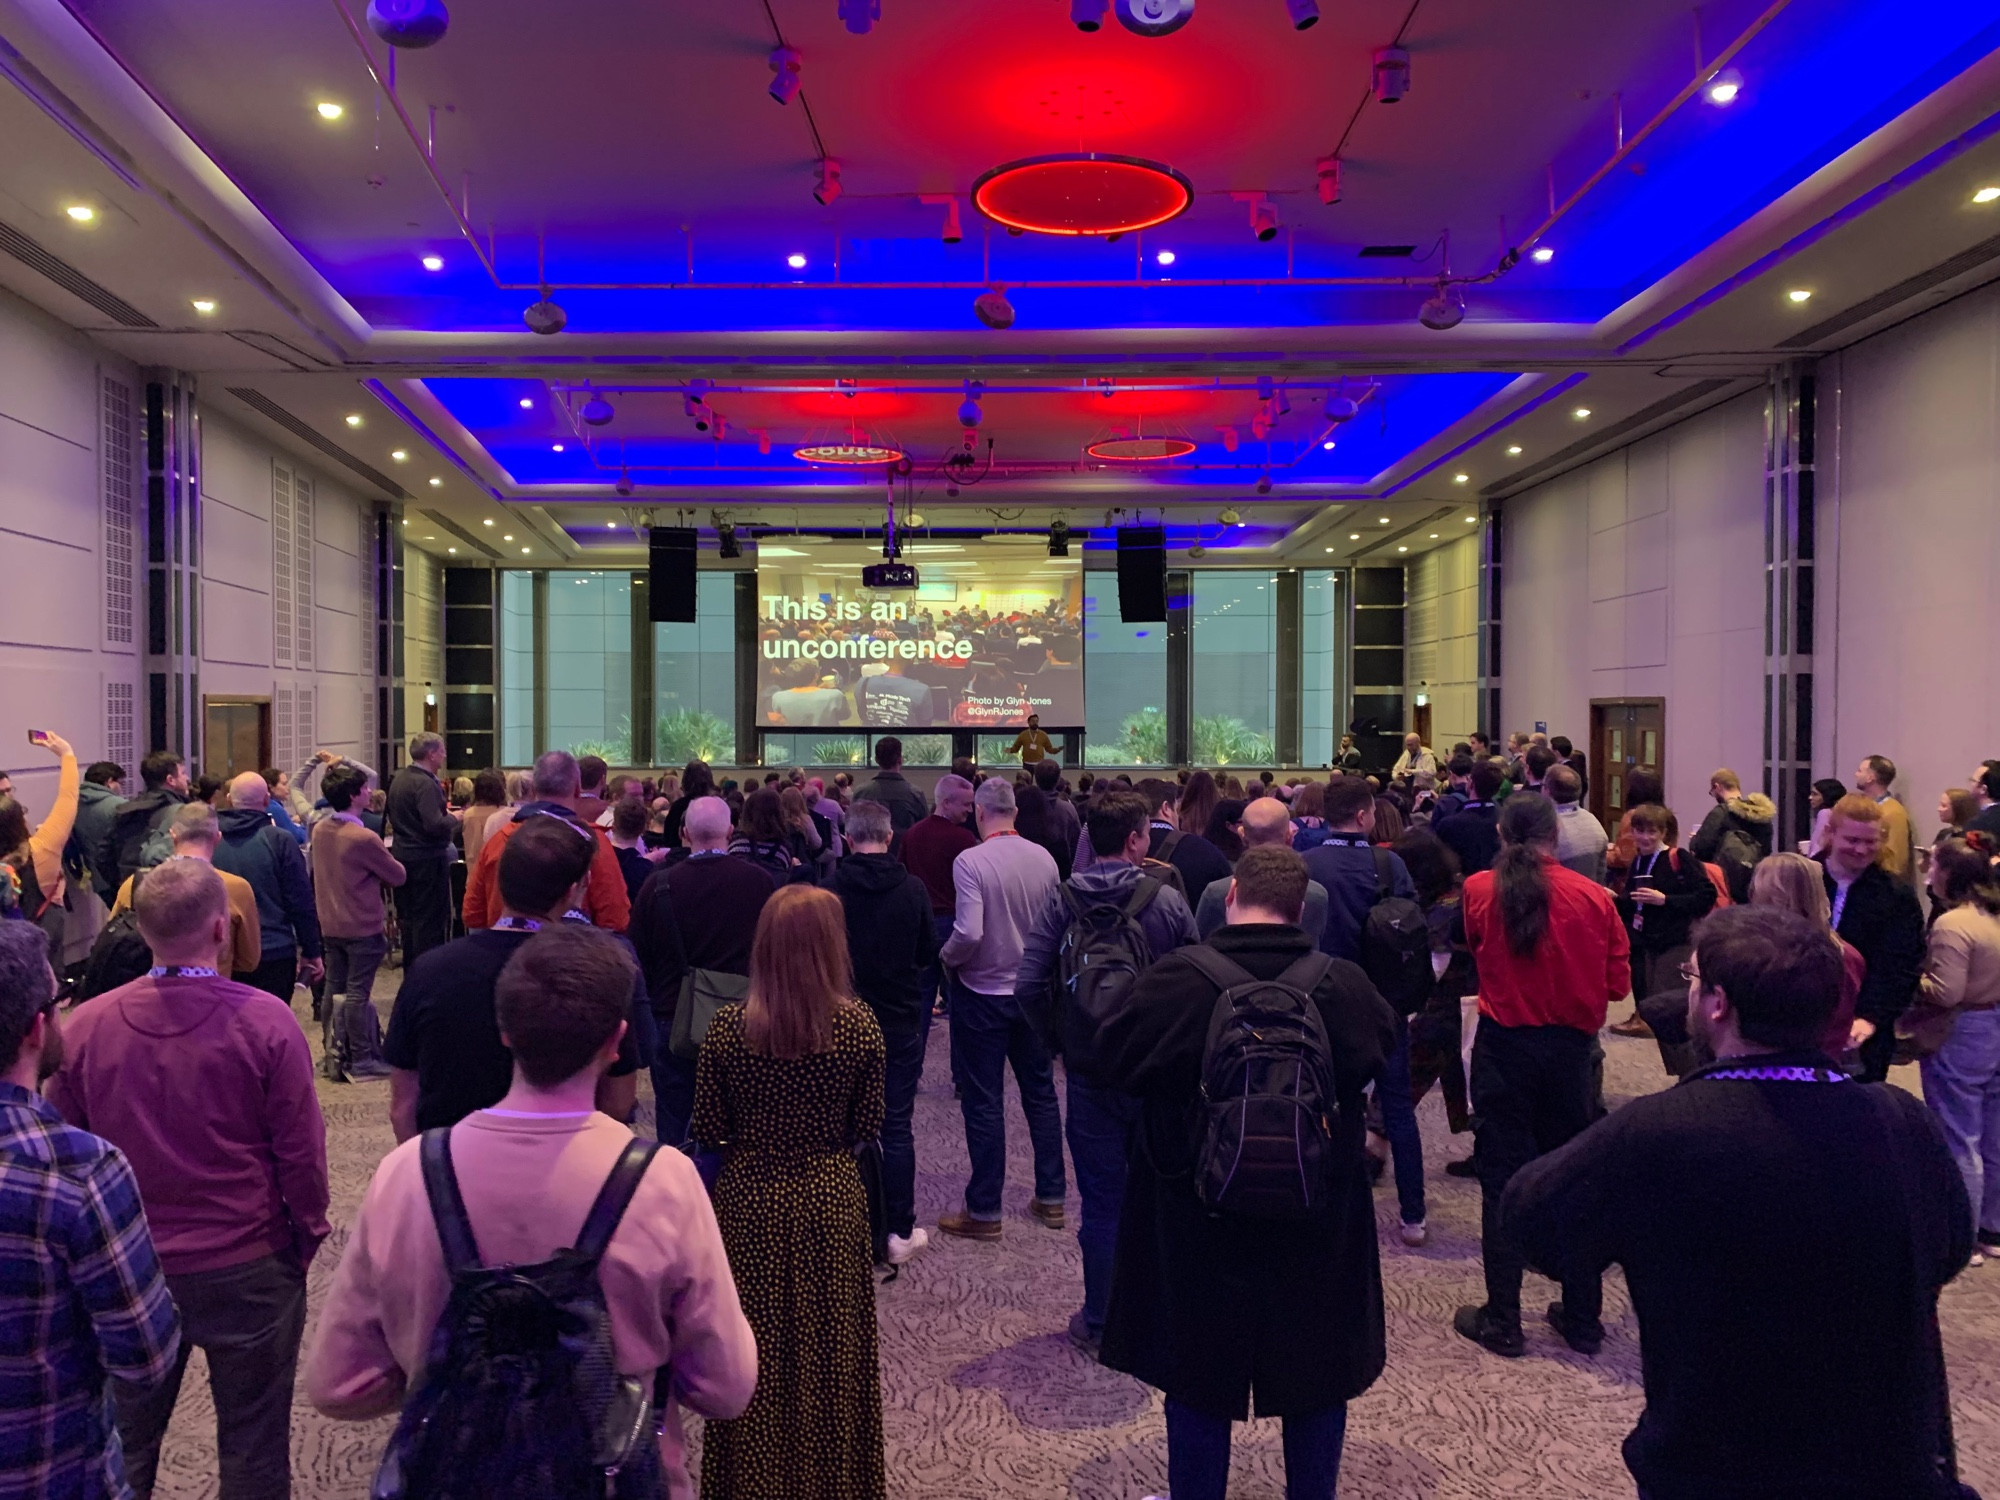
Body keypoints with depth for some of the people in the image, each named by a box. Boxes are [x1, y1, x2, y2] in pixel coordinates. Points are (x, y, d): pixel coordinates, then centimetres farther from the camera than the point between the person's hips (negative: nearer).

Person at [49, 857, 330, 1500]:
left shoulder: (84, 1026, -10)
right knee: (253, 1447, 14)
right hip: (249, 1270, -3)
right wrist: (308, 1233, 3)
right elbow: (301, 1150, -13)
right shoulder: (265, 1021, -19)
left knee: (126, 1445, 22)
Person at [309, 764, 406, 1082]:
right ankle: (360, 1060, 5)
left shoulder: (319, 830, 1)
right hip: (362, 926, -7)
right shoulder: (364, 839, -21)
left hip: (330, 924, 7)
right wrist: (381, 870, 8)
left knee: (334, 988, 15)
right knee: (358, 993, -1)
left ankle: (332, 1052, 23)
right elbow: (398, 876, -11)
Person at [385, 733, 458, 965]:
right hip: (427, 859, -9)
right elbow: (434, 825, -28)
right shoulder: (425, 783, -19)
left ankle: (410, 972, 26)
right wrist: (454, 818, -9)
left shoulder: (399, 778, 9)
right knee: (431, 920, -2)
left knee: (408, 916, 16)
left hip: (402, 853, 9)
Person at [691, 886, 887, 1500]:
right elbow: (867, 1129, -5)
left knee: (755, 1352, 18)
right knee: (830, 1347, 19)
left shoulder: (729, 1025, -15)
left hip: (750, 1201, 0)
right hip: (832, 1200, 1)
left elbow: (708, 1132, -8)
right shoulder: (860, 1025, -14)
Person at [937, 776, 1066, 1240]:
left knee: (983, 1101, 5)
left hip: (982, 993, -5)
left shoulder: (970, 862, -19)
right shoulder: (1044, 859, -4)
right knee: (1040, 1091, 17)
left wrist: (947, 958, -7)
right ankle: (1051, 1197, 27)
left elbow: (969, 932, -26)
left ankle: (984, 1211, 14)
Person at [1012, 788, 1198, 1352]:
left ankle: (1099, 1322, 22)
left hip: (1090, 1073, 0)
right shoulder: (1167, 900, -11)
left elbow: (1029, 991, -14)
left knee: (1101, 1200, 11)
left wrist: (1066, 1022, 5)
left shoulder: (1061, 901, -10)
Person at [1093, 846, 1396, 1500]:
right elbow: (1384, 1047, 7)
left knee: (1199, 1376, 17)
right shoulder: (1345, 986, -14)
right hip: (1319, 1229, 2)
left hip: (1197, 1223, -1)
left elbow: (1113, 1055, -6)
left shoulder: (1177, 978, -20)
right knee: (1317, 1378, 21)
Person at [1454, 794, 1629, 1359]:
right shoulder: (1593, 897, -7)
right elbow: (1618, 982, -1)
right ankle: (1582, 1320, 23)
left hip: (1503, 1047, -1)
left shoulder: (1479, 890, -7)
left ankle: (1502, 1322, 12)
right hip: (1571, 1049, 2)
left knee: (1502, 1182, 6)